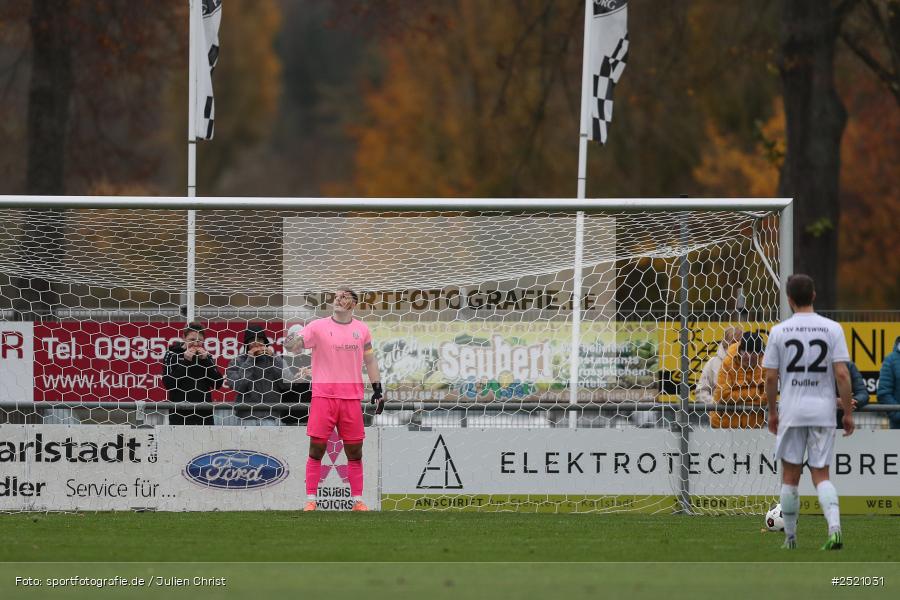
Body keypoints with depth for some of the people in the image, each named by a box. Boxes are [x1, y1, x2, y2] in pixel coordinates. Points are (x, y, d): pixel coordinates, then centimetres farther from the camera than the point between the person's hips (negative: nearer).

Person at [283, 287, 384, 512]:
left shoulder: (361, 329, 10)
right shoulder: (318, 327, 0)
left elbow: (369, 359, 18)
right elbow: (295, 345, -9)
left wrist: (377, 389, 13)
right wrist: (290, 342, -33)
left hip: (352, 397, 3)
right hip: (323, 394, -3)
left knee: (354, 451, 4)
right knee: (317, 448, -4)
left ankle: (358, 500, 11)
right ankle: (310, 500, -1)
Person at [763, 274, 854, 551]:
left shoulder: (779, 331, -2)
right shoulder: (832, 329, -2)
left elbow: (771, 377, 0)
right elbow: (842, 374, -6)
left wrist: (772, 412, 13)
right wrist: (848, 412, 1)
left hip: (791, 412, -1)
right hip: (823, 411, 1)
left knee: (790, 476, 10)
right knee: (821, 475, 5)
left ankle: (790, 536, 15)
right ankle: (834, 526, -17)